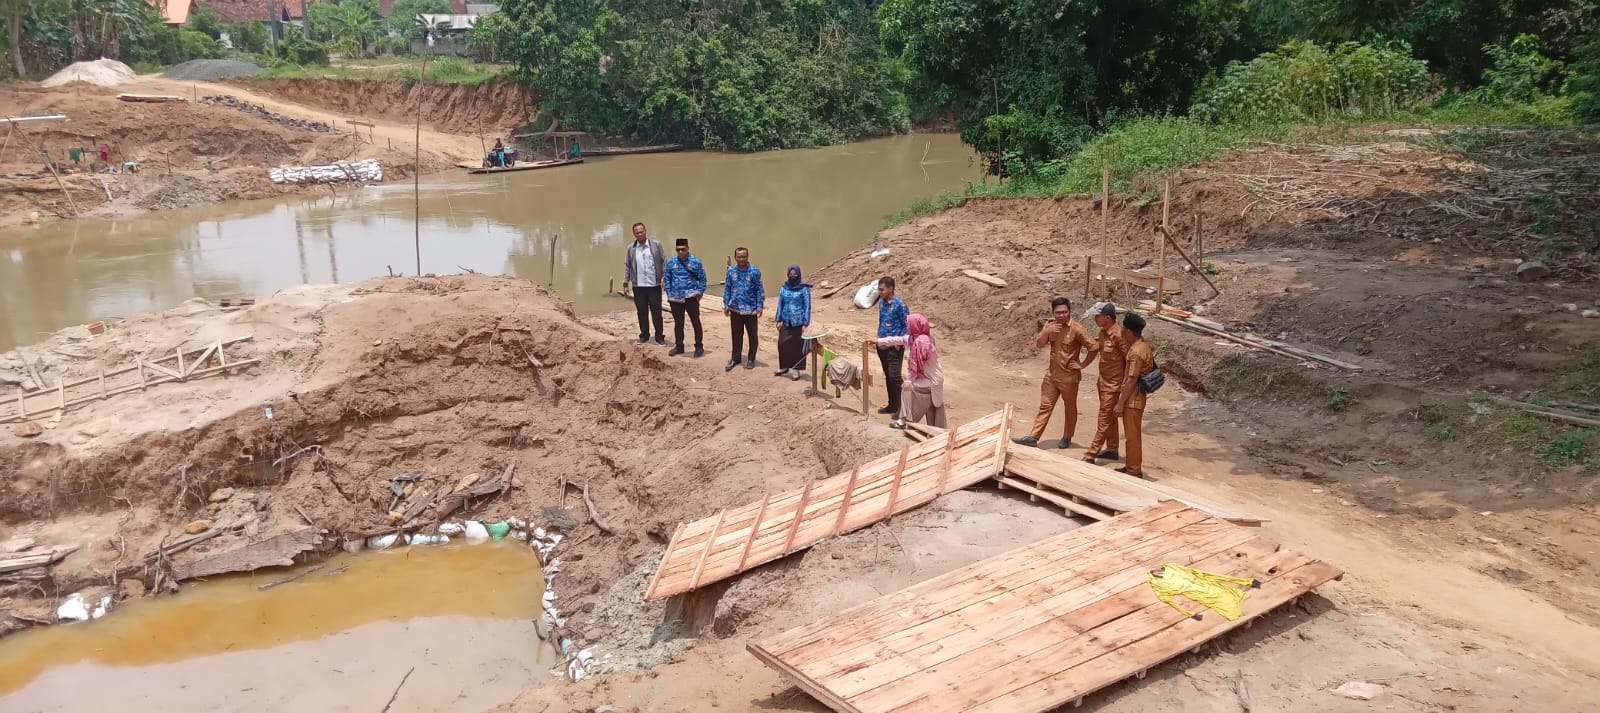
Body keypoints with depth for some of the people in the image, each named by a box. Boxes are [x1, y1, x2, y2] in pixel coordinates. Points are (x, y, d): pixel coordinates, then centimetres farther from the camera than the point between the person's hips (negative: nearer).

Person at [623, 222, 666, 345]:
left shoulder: (656, 244, 0)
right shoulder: (631, 248, 6)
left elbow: (663, 261, 0)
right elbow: (627, 266, 10)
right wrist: (626, 283, 6)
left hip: (654, 285, -2)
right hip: (638, 286, 2)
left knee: (656, 312, 3)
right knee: (642, 312, 8)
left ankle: (659, 336, 11)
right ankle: (644, 335, 19)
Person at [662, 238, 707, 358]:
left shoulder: (695, 261, -4)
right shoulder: (671, 262, 4)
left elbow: (702, 278, 0)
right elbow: (668, 279, 10)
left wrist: (699, 292, -6)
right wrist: (669, 295, 6)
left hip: (691, 297, -3)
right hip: (676, 298, 3)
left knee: (696, 322, 2)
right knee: (678, 323, 12)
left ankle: (699, 346, 11)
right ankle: (678, 346, 24)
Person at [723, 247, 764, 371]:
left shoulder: (755, 271, -8)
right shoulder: (731, 270, 1)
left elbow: (760, 290, -6)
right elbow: (727, 289, 8)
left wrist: (759, 307, -10)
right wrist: (726, 305, 5)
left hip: (751, 309, -2)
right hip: (735, 309, 2)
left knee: (752, 336, 9)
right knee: (736, 335, 11)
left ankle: (751, 359, 21)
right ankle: (735, 358, 23)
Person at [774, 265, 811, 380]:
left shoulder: (804, 289, -6)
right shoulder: (783, 288, 5)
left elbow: (807, 306, -5)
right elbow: (780, 304, 11)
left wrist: (805, 323, -8)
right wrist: (778, 320, 7)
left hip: (798, 322, -4)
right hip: (786, 322, 4)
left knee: (797, 346, 0)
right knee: (782, 344, 2)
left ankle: (797, 370, 8)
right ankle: (784, 367, 19)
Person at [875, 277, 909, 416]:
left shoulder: (899, 304, -14)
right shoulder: (881, 302, 8)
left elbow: (906, 325, -12)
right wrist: (879, 337, 13)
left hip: (894, 347, -7)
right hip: (882, 345, 7)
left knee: (894, 376, -10)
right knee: (888, 376, 13)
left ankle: (902, 407, -2)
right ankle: (892, 405, 22)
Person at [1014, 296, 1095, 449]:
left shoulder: (1077, 329, -18)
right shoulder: (1050, 324, 0)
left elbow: (1094, 348, -16)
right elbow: (1039, 344, -3)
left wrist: (1083, 364, -11)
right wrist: (1047, 331, -19)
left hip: (1069, 376, -5)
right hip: (1051, 374, 5)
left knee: (1070, 408, 13)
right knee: (1045, 406, 6)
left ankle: (1067, 437, 28)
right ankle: (1033, 437, 6)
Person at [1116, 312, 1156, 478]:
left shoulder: (1136, 351, -23)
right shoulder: (1143, 345, 8)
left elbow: (1132, 381, -23)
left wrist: (1120, 403, -18)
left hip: (1132, 400, -10)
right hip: (1136, 398, 10)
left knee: (1132, 435, 0)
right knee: (1132, 434, 18)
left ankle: (1134, 470, 9)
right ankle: (1131, 466, 28)